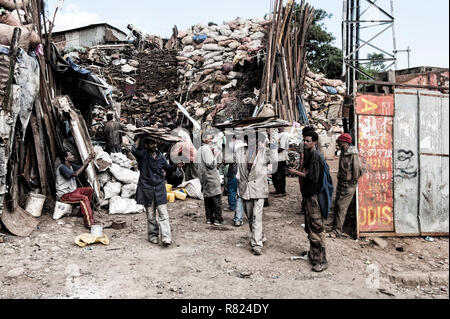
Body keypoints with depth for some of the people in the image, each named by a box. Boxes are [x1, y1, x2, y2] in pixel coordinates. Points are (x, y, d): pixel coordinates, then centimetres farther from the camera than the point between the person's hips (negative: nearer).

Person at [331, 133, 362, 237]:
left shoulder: (353, 155, -17)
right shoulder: (342, 154, 9)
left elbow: (358, 171, -15)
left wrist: (352, 182, -6)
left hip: (349, 185, -8)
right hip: (341, 183, 8)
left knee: (341, 206, -9)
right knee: (337, 205, 10)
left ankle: (337, 230, -7)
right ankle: (335, 226, 22)